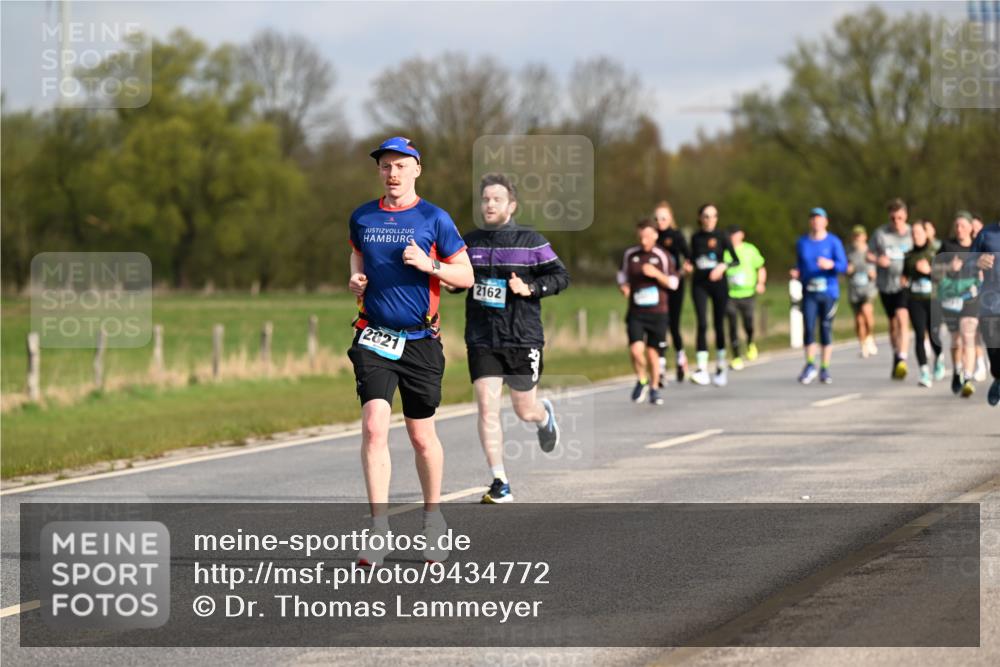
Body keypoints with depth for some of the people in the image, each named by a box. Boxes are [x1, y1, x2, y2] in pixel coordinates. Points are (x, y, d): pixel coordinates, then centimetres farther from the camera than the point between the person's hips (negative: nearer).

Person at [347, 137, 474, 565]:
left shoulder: (434, 219, -1)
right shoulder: (361, 218, 8)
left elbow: (466, 277, 2)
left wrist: (429, 264, -16)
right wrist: (355, 281, 5)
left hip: (420, 341, -1)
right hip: (374, 338, 1)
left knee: (422, 435, 7)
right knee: (374, 427, -15)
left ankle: (433, 518, 28)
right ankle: (378, 529, -15)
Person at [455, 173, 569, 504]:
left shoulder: (531, 241, -2)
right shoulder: (470, 242, 8)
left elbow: (561, 276, 0)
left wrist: (530, 288, -17)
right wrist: (449, 280, -3)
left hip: (523, 339, -2)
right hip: (481, 340, 2)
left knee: (524, 410, 7)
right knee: (486, 406, -9)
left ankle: (545, 415, 47)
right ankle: (500, 484, -5)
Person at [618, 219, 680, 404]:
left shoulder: (662, 256, -2)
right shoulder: (630, 255, 5)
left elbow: (673, 283, -1)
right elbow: (623, 274, 22)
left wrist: (656, 274, -17)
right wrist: (623, 286, 1)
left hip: (658, 312, -1)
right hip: (636, 312, 1)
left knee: (653, 352, 4)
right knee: (636, 349, -16)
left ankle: (654, 389, 23)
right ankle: (641, 380, 10)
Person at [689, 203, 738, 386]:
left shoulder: (721, 237, -1)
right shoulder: (696, 238, 7)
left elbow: (736, 260, -4)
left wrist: (723, 266, -21)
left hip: (718, 283, -1)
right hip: (699, 284, 1)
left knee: (719, 325, 5)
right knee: (702, 324, -12)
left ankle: (721, 368, 18)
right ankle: (701, 368, -20)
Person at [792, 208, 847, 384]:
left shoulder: (833, 242, -1)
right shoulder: (802, 242, 9)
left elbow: (843, 265, -6)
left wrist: (831, 265, -26)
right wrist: (796, 273, -4)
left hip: (829, 292, -1)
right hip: (809, 292, 2)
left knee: (826, 329, 1)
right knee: (809, 328, -9)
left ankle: (825, 369, 10)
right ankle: (810, 365, 5)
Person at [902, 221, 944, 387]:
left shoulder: (935, 252, -2)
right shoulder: (909, 255, 10)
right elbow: (905, 276, 23)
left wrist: (929, 270, -19)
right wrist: (904, 282, 2)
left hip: (933, 299, -3)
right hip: (915, 300, 3)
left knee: (932, 335, 0)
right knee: (919, 335, -8)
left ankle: (939, 358, 33)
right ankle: (925, 373, -10)